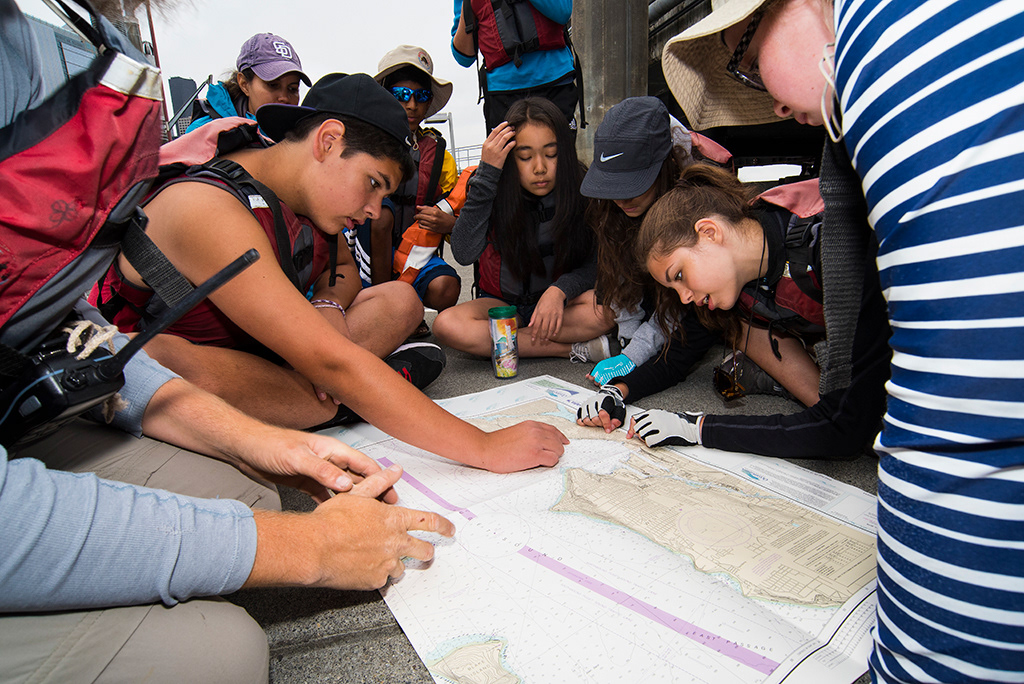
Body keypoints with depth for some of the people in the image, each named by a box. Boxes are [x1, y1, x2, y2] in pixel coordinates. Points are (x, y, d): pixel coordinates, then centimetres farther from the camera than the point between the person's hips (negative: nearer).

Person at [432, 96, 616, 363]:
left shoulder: (580, 191, -12)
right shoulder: (494, 190, -13)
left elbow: (595, 264, -7)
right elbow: (464, 254, -27)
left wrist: (560, 290, -27)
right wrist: (486, 174, -30)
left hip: (560, 302, -1)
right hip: (501, 303, 2)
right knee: (447, 325, -30)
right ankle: (573, 349, -23)